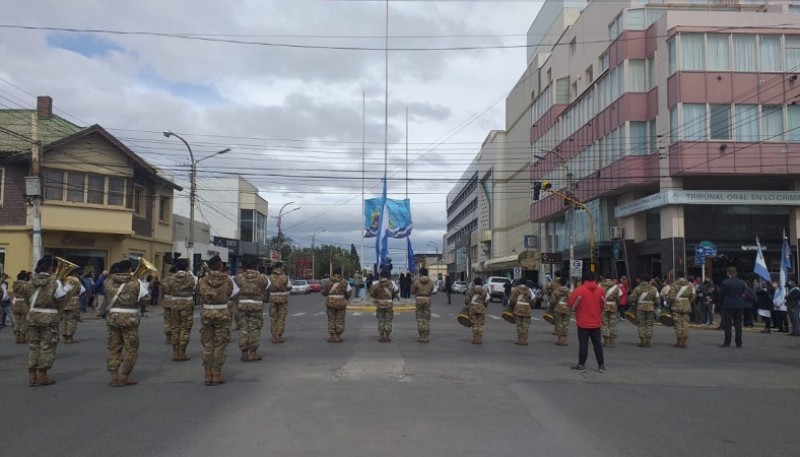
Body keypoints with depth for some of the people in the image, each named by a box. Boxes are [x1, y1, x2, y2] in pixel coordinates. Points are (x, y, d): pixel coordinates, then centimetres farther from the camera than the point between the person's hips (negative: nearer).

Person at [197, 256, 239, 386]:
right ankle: (216, 376, 6)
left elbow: (199, 292, 8)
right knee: (220, 345, 5)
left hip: (206, 313, 2)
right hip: (222, 314, -2)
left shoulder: (202, 281, -3)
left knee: (207, 345, 10)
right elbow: (235, 292, 7)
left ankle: (208, 375, 13)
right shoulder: (227, 280, -6)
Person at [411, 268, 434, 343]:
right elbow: (431, 292, 11)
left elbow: (412, 291, 4)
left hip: (419, 300, -2)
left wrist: (412, 286, 24)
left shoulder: (417, 281, -5)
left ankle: (421, 337, 1)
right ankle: (427, 337, 4)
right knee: (427, 319, 7)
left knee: (420, 319, 4)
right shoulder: (430, 282, 3)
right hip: (427, 300, 2)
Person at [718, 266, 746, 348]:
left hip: (728, 305, -4)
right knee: (738, 325, 8)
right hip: (739, 305, 4)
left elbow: (721, 295, -5)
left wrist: (721, 304, 10)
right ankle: (739, 343, 10)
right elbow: (742, 294, 8)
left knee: (727, 324, 0)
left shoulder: (725, 283, -11)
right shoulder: (742, 283, 3)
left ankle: (727, 342, 0)